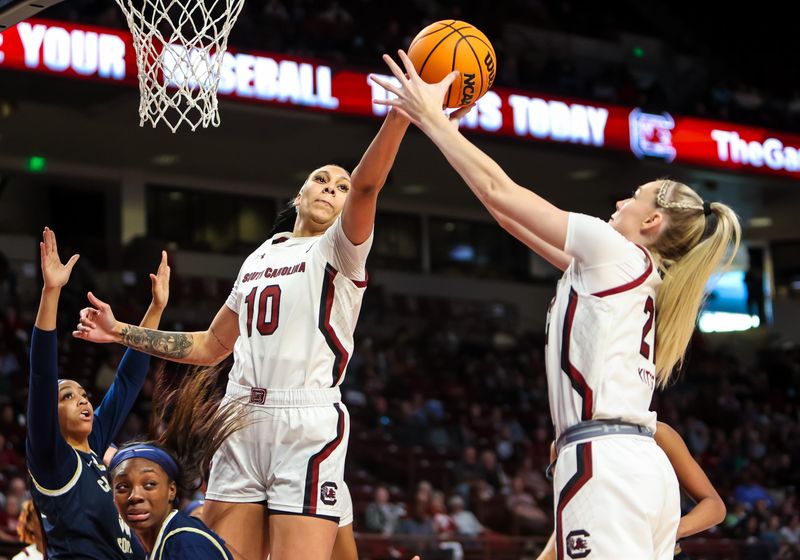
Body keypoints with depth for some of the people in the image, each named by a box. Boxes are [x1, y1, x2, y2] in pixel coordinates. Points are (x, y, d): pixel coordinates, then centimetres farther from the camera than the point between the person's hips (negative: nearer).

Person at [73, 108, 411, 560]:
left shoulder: (338, 249, 5)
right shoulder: (258, 259, 23)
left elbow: (366, 186, -16)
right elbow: (211, 347, 31)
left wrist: (400, 113, -32)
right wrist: (121, 332, 28)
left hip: (308, 424, -6)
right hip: (242, 424, 6)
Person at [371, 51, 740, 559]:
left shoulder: (615, 251, 0)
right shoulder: (642, 275, 24)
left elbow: (500, 192, 0)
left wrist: (432, 118, 9)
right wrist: (449, 134, 29)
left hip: (604, 461, -9)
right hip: (645, 465, 9)